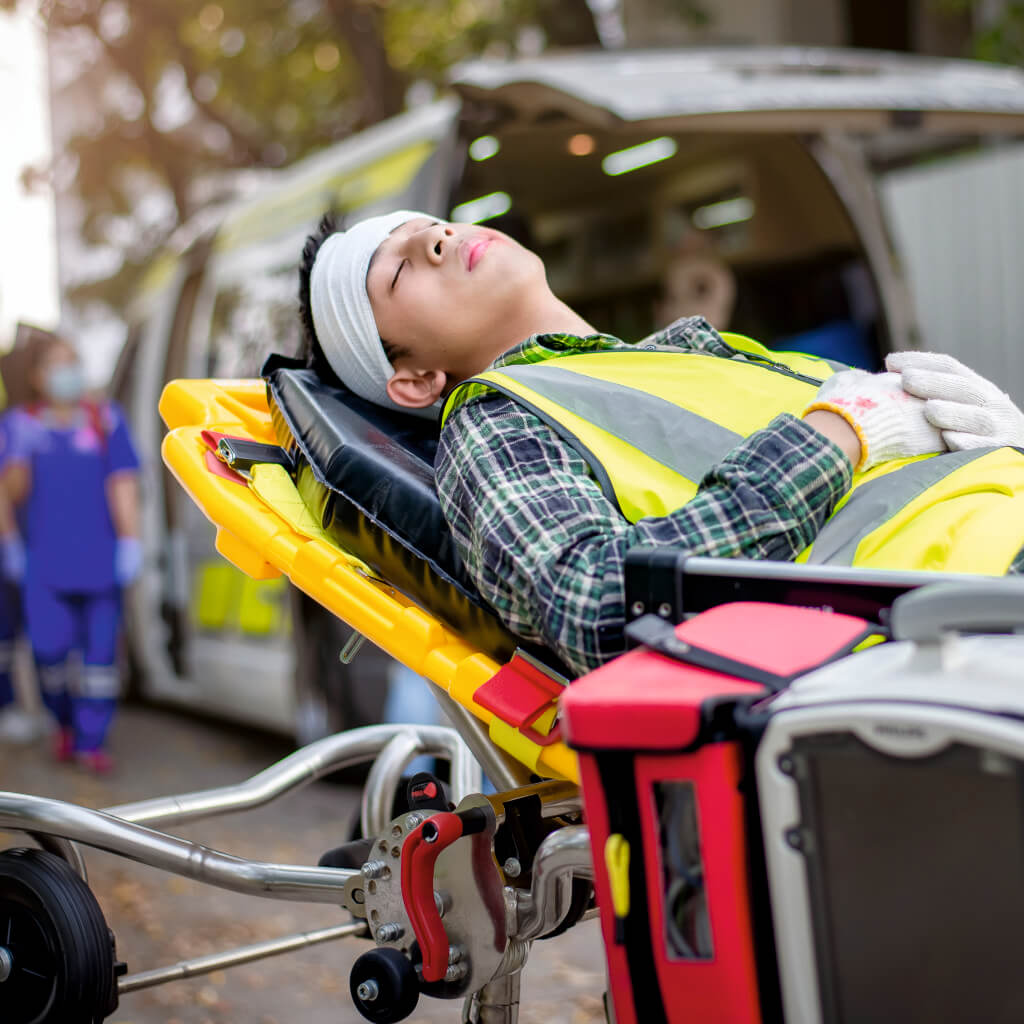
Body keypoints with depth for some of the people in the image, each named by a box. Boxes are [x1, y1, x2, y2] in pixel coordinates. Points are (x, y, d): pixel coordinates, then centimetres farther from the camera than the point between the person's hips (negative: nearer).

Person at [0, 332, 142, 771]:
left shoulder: (106, 419, 2)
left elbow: (123, 485, -2)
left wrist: (130, 544, -9)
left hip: (99, 559, 0)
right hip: (44, 561, 0)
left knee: (100, 649, 1)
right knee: (50, 648, -5)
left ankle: (92, 740, 10)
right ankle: (65, 722, 22)